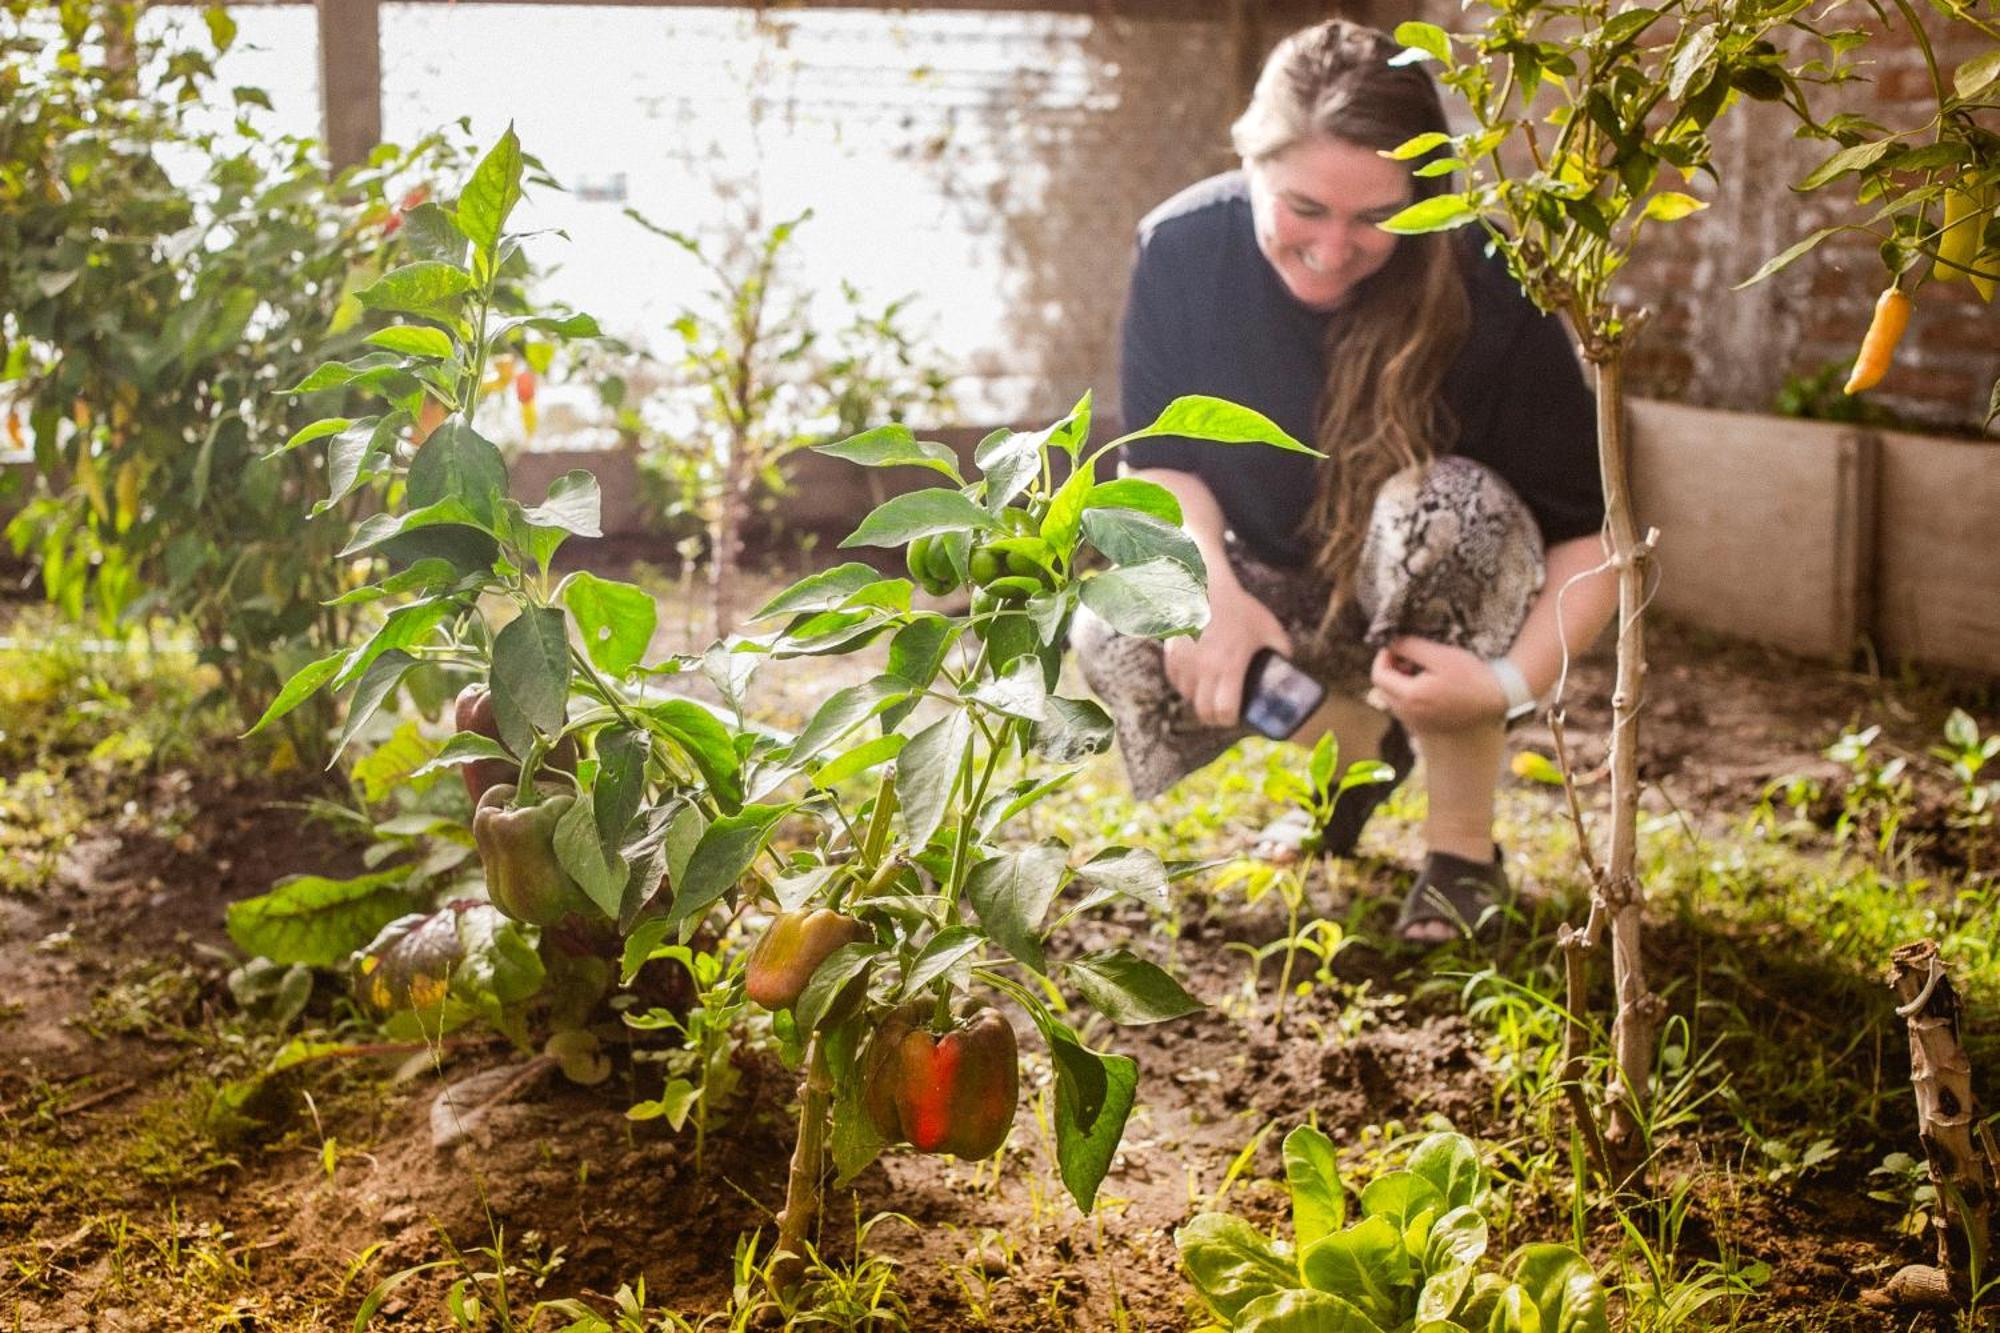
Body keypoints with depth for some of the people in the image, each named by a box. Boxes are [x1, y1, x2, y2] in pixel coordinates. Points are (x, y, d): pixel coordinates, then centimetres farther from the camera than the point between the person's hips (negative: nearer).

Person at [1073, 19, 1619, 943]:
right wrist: (1213, 590, -31)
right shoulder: (1181, 249, -20)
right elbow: (1158, 462, -11)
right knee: (1115, 644, -24)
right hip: (1280, 587, 4)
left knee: (1441, 504, -36)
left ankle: (1465, 851, -15)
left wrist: (1515, 682, -41)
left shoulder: (1482, 291, -29)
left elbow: (1593, 531, -25)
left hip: (1444, 598, -3)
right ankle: (1361, 746, 10)